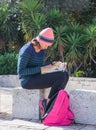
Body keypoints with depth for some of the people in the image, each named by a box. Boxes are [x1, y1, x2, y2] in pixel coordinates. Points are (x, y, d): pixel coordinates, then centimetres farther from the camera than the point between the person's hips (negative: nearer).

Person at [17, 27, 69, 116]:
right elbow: (20, 71, -19)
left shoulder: (42, 50, 9)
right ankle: (47, 103, -7)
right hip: (28, 81, -9)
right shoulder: (27, 50, -18)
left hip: (37, 78, 9)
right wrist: (41, 69, -22)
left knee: (65, 74, -6)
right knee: (61, 76, -18)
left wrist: (51, 66, -3)